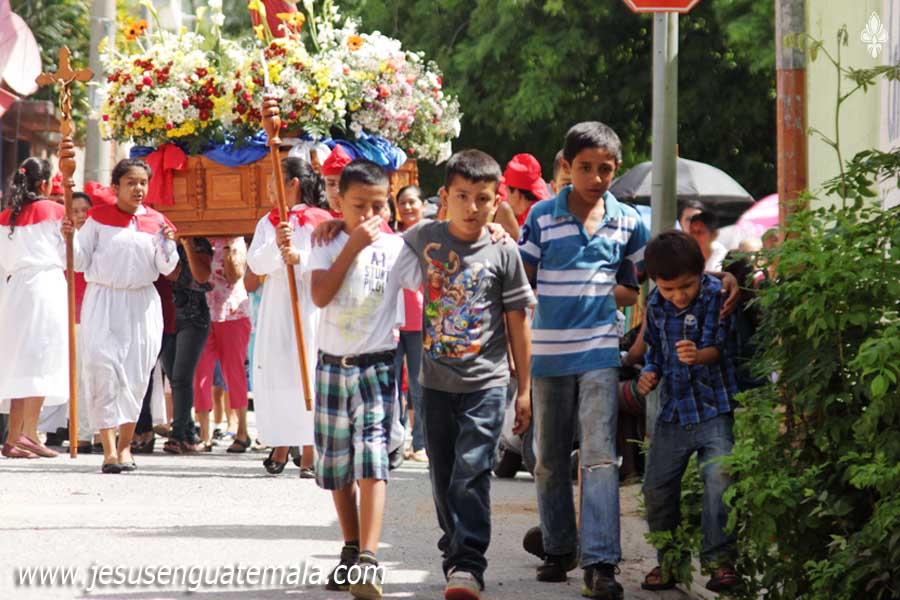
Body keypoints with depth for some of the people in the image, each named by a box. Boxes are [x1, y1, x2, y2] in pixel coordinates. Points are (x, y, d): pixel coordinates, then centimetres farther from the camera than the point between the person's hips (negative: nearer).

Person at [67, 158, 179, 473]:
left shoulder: (156, 221, 7)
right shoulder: (98, 218, 2)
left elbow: (166, 268, 7)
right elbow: (80, 261, 4)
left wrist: (168, 245, -11)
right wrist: (69, 238, -12)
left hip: (142, 304, 2)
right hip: (103, 301, -2)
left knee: (136, 374, 4)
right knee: (103, 369, -12)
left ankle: (125, 444, 17)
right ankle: (109, 449, -15)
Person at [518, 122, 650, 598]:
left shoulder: (627, 221, 3)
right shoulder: (542, 217, -1)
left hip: (599, 352, -1)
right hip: (548, 352, 1)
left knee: (599, 456, -11)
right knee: (549, 459, 11)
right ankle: (559, 549, 27)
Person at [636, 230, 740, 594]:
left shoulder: (717, 295, -11)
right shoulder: (656, 306, 4)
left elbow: (720, 346, -18)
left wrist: (699, 355, -39)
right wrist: (649, 374, -1)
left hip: (715, 407, -5)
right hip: (674, 410, 5)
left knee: (719, 478, -18)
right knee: (657, 487, 6)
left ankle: (718, 558, -8)